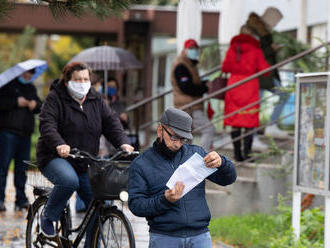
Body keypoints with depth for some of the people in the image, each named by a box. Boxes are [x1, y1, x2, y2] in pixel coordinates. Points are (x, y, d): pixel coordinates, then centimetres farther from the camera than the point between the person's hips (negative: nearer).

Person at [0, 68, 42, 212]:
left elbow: (40, 107, 23)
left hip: (25, 134, 6)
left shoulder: (31, 88, 21)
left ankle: (21, 200, 10)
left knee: (22, 167, 7)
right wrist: (16, 102, -16)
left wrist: (35, 105, 1)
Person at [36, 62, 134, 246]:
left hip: (85, 164, 5)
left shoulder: (96, 100, 9)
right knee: (69, 181, -37)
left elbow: (111, 121, 0)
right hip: (55, 158, -5)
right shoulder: (55, 98, -5)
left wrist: (123, 142, -20)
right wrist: (59, 144, -39)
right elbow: (47, 125, -18)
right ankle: (48, 217, -11)